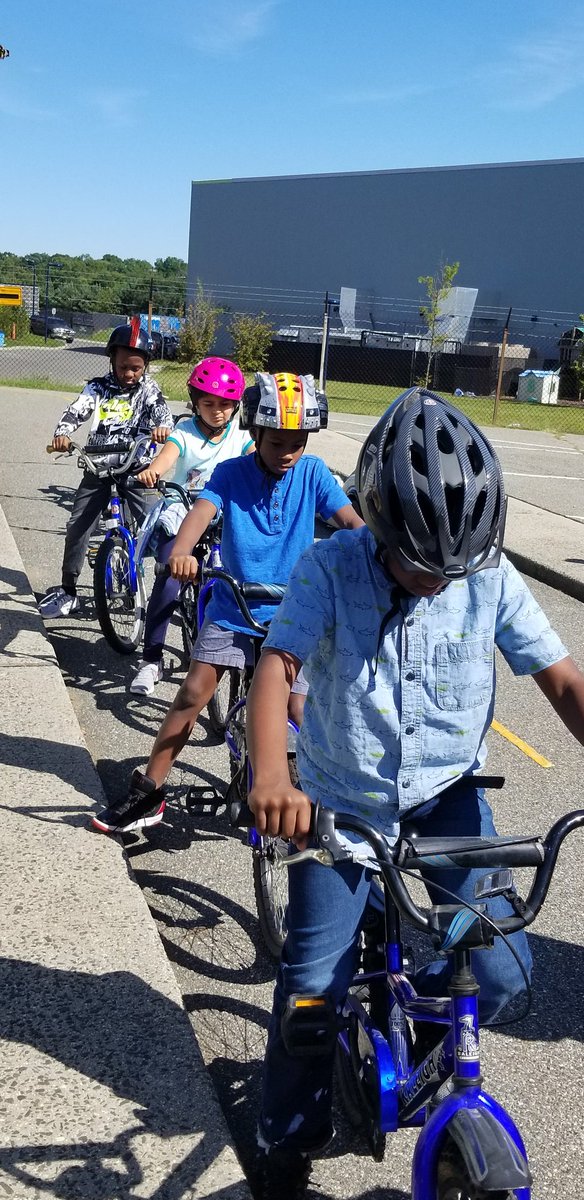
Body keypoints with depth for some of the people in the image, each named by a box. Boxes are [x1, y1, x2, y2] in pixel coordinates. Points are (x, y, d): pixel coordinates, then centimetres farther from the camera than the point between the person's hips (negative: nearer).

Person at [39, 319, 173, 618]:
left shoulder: (148, 389, 2)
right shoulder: (98, 388, 2)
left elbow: (161, 409, -15)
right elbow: (76, 411, -10)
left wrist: (163, 426, -40)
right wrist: (62, 434, -32)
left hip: (135, 465, -1)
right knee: (78, 524, -3)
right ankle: (67, 591, 8)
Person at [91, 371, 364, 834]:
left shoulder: (312, 473, -5)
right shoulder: (231, 473, -7)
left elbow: (352, 520, -15)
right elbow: (201, 512, -25)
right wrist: (181, 551, -47)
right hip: (232, 609, 0)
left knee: (301, 714, -5)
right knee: (192, 695, -4)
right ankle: (148, 794, 8)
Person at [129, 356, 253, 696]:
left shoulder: (241, 433, 1)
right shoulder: (185, 432, -6)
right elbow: (169, 453, -27)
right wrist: (153, 471, -50)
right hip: (181, 515, -2)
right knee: (168, 582, -17)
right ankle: (151, 660, -8)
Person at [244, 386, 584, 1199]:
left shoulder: (491, 578, -12)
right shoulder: (330, 569, -18)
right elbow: (276, 667, -28)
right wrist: (270, 776, -46)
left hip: (447, 794, 2)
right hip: (342, 801, -2)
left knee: (501, 968, -8)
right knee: (314, 979, -2)